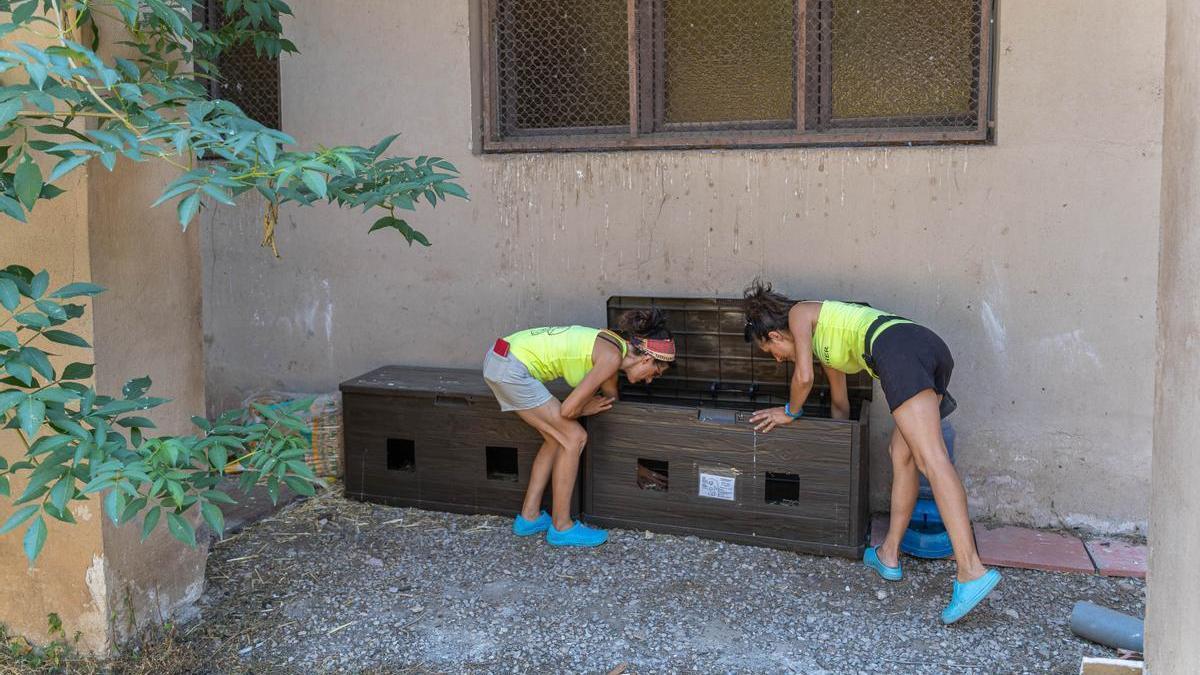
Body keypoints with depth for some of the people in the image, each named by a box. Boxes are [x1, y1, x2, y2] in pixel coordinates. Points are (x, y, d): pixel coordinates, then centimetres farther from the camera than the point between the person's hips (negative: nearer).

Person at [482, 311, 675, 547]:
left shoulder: (611, 345, 13)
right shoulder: (612, 357, -14)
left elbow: (610, 396, 29)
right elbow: (568, 409, -14)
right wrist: (586, 409, 6)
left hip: (498, 358, 9)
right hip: (511, 369, -9)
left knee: (558, 438, 16)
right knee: (573, 438, -1)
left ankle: (529, 518, 24)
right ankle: (561, 527, 7)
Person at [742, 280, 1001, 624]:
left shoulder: (799, 313, 17)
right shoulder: (823, 337, 37)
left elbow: (804, 376, 5)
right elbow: (840, 404, 44)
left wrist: (791, 412, 22)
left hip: (899, 347, -10)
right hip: (932, 348, 10)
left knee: (932, 458, -19)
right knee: (902, 454, 14)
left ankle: (971, 571, -27)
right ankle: (888, 555, 18)